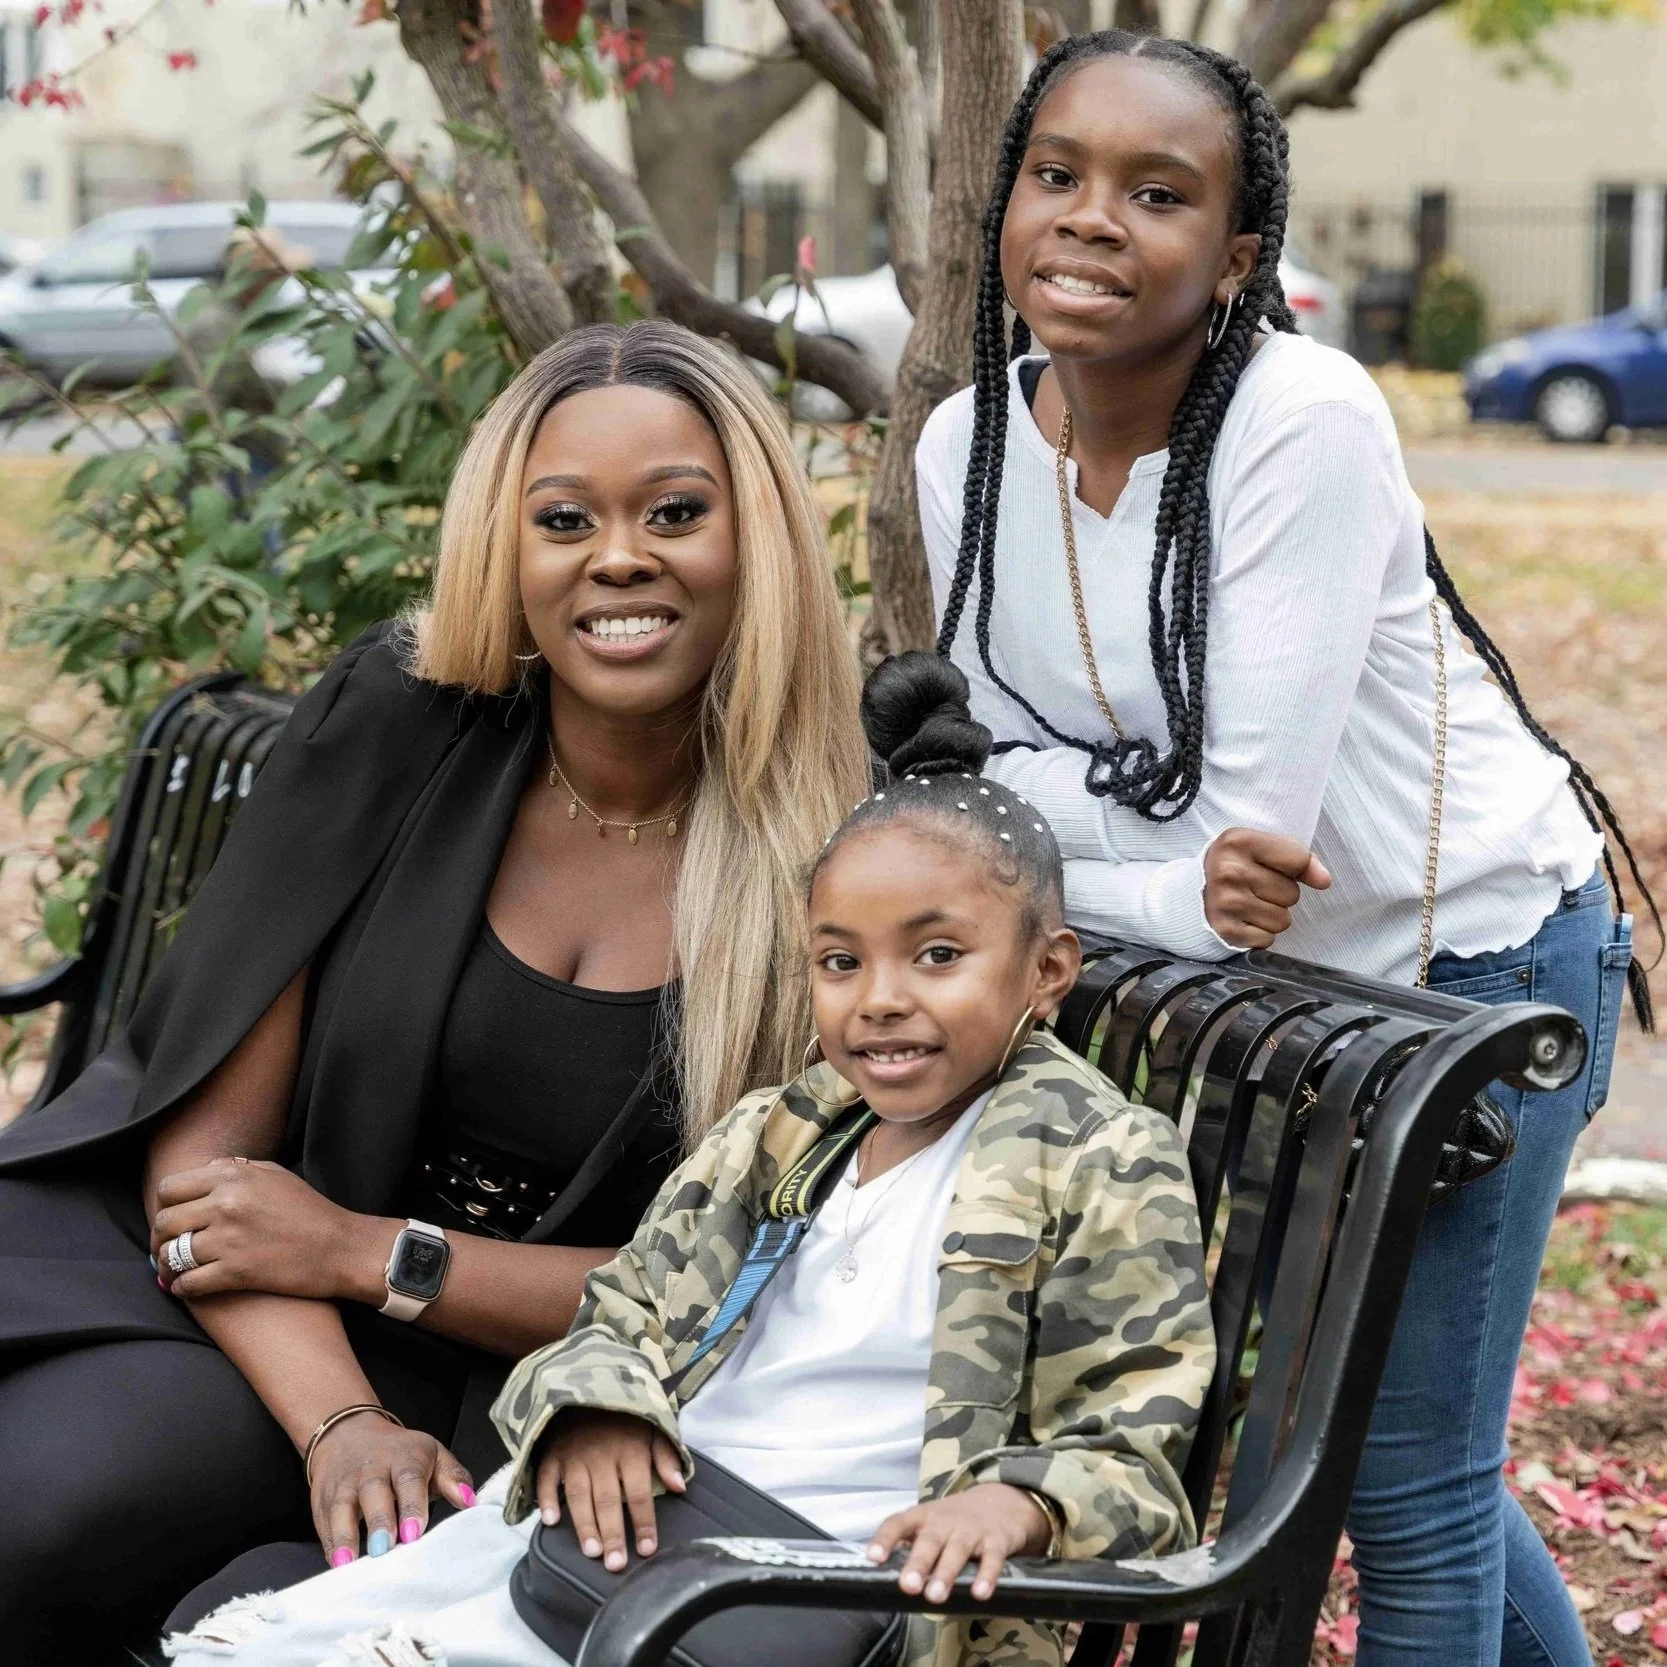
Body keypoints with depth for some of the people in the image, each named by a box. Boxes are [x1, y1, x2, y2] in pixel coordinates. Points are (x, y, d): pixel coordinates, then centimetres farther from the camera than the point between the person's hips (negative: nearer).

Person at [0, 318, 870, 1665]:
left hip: (499, 1394, -2)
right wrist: (338, 1424, -20)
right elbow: (206, 1133, -5)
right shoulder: (397, 723, -4)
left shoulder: (823, 871, -6)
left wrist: (370, 1252, -12)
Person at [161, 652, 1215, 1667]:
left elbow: (1133, 1450, -4)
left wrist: (1020, 1504, -27)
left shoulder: (1108, 1172, -4)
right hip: (633, 1509, 7)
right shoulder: (773, 1136, 16)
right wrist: (596, 1408, -5)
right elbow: (626, 1311, 21)